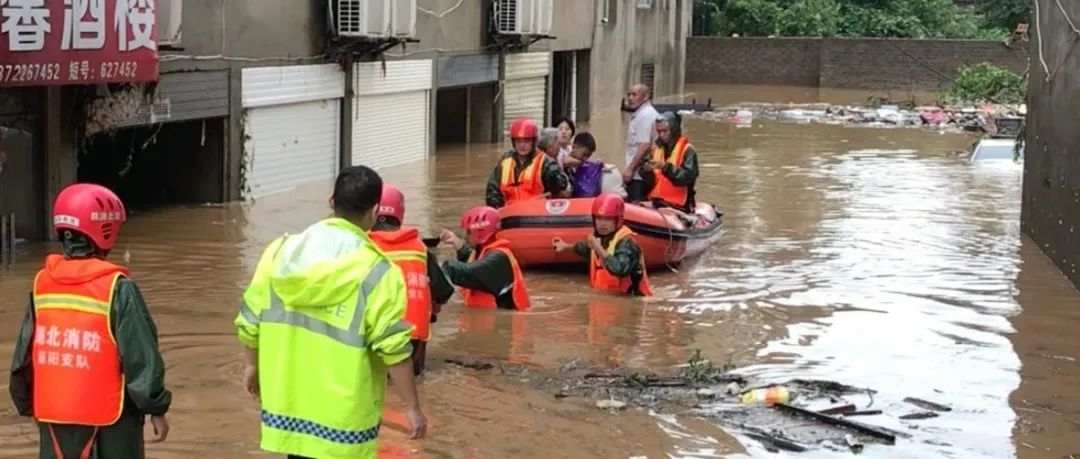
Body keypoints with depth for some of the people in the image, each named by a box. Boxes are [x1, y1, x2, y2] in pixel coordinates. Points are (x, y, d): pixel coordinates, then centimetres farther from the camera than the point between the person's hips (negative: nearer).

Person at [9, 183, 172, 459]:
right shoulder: (117, 288, -15)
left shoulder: (42, 284, 1)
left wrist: (26, 404, 21)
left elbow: (25, 354, 8)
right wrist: (156, 408, -3)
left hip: (53, 414, 5)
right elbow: (141, 356, -13)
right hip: (109, 415, -5)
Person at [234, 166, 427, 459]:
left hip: (287, 406, 5)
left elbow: (250, 322, 7)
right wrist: (412, 407, -8)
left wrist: (251, 365, 24)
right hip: (341, 418, -5)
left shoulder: (281, 251, 0)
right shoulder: (375, 272, -15)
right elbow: (394, 347, -17)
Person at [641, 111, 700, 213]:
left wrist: (666, 167, -26)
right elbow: (649, 181, 14)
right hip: (657, 204, 6)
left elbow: (688, 176, -18)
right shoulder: (657, 149, 15)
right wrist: (646, 170, -8)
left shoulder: (687, 150, -4)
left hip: (678, 206, -6)